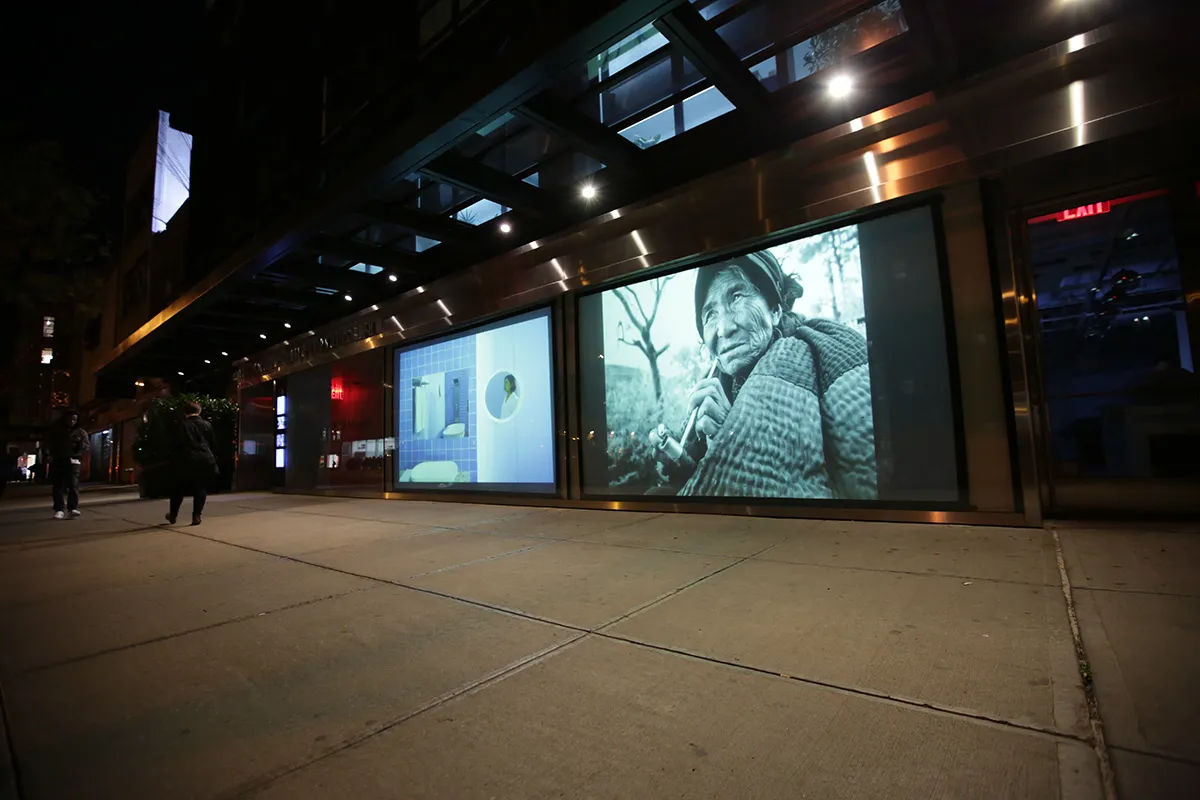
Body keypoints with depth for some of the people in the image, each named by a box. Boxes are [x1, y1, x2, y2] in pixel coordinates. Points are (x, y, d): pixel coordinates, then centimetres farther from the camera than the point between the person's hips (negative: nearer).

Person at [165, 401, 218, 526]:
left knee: (178, 489, 16)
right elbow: (213, 444, 6)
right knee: (201, 489, 7)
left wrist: (174, 459, 10)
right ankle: (196, 515, 0)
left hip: (187, 461, 0)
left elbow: (175, 445, -2)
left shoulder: (182, 426, 0)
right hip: (205, 461, 1)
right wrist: (211, 457, 18)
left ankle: (173, 515, 27)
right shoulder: (207, 425, 3)